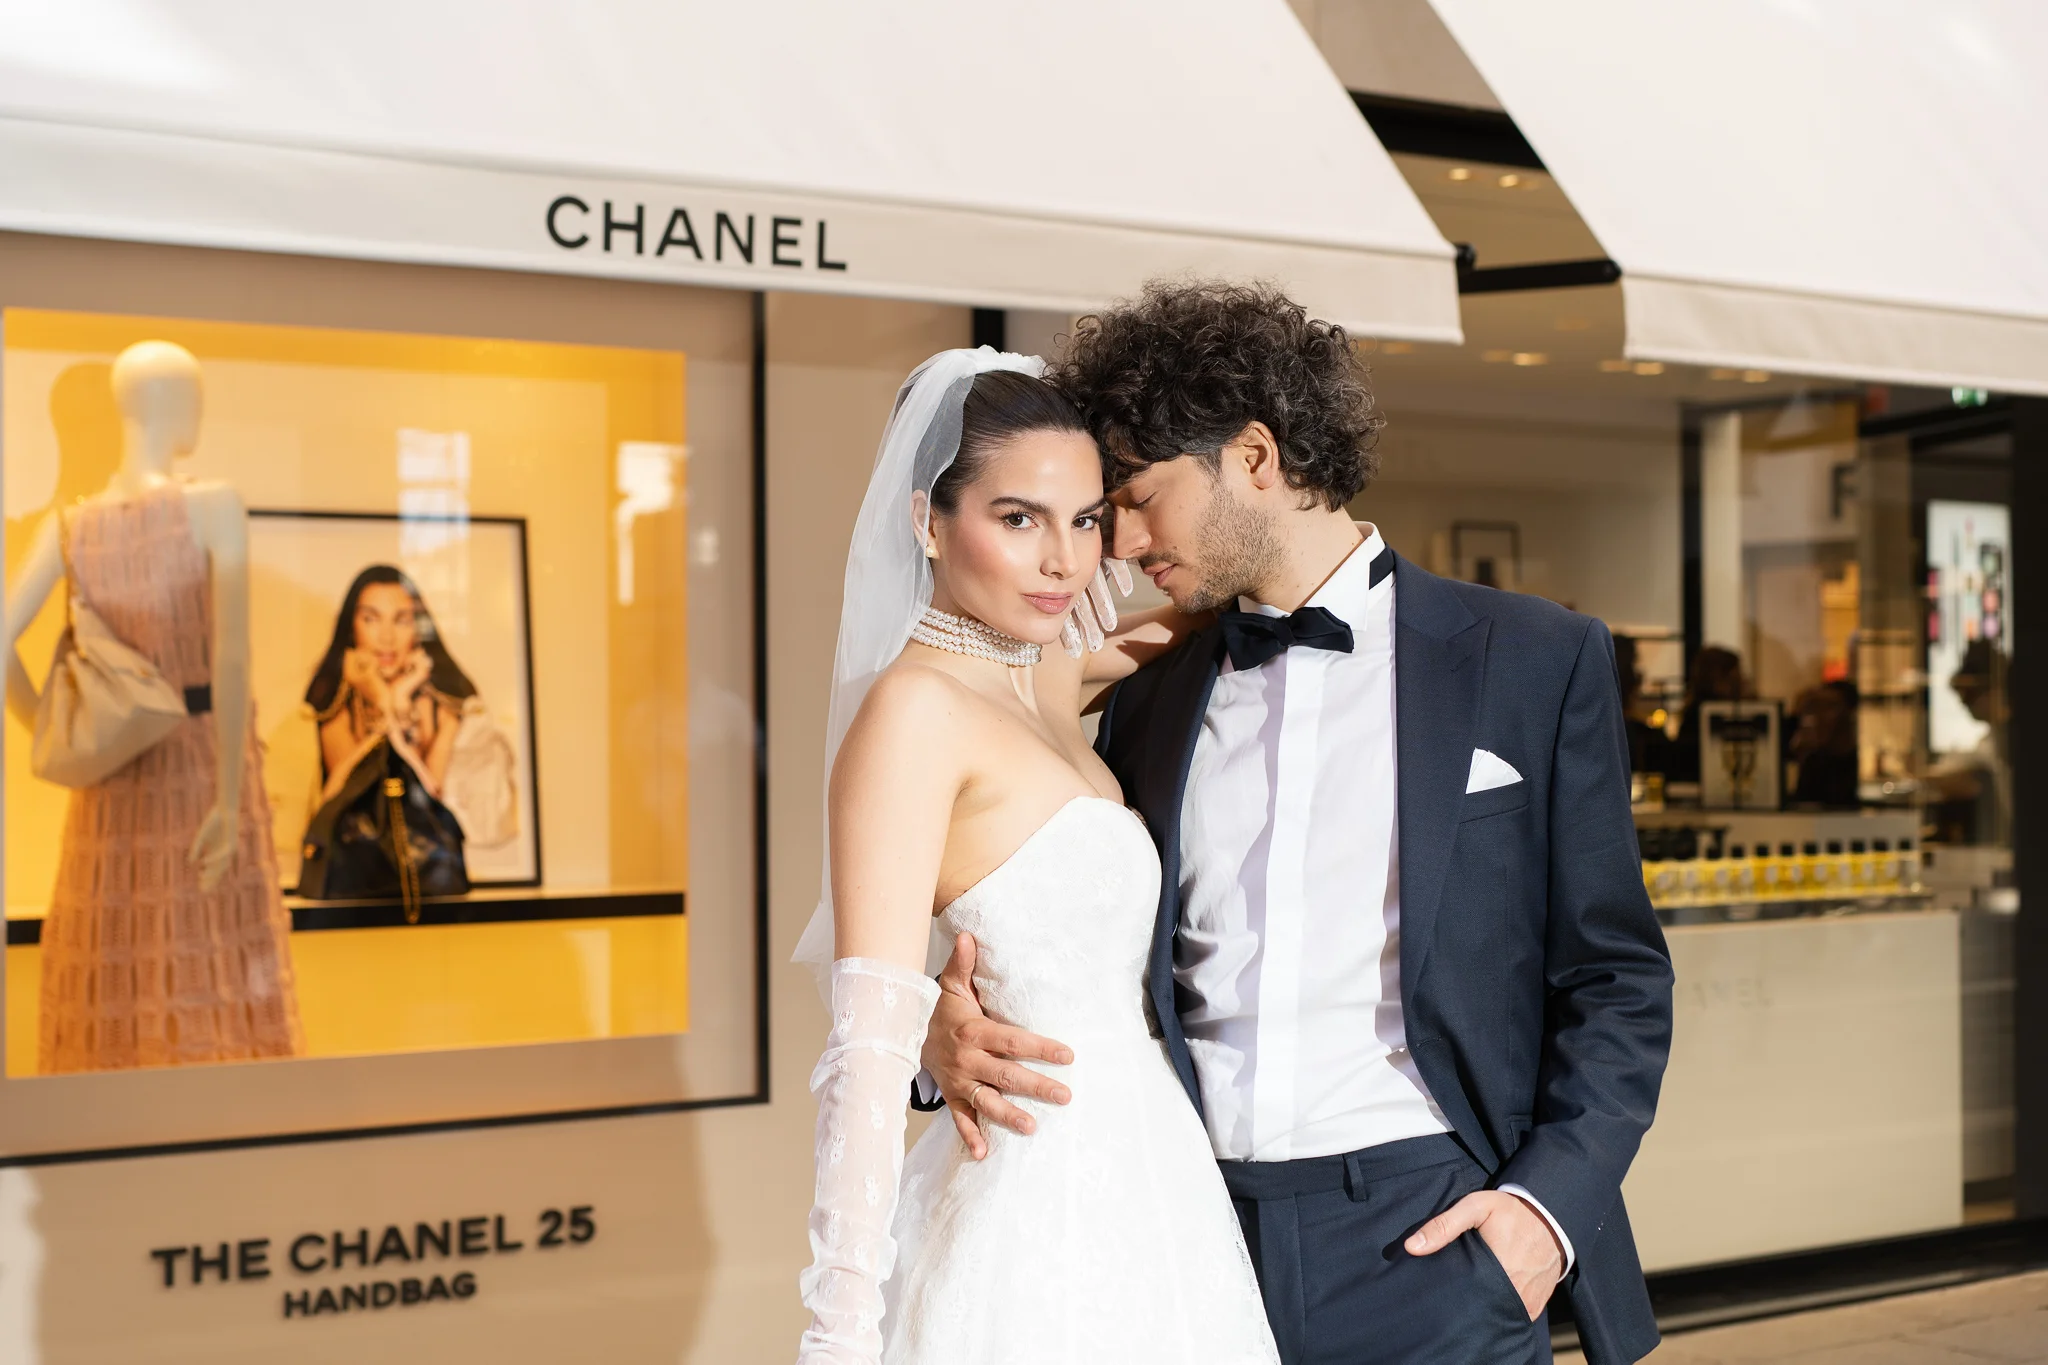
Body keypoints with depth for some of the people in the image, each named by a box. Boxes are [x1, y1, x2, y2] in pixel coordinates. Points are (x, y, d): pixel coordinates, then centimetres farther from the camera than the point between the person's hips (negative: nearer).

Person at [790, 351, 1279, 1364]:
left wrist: (1119, 660, 16)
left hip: (1140, 1186, 9)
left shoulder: (1045, 682, 8)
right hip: (1042, 1206, -9)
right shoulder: (914, 708, -15)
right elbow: (868, 1043, -22)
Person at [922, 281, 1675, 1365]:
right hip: (1197, 1243, 3)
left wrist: (1550, 1199, -10)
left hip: (1425, 1243, -3)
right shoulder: (1148, 703, 12)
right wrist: (949, 1027, -5)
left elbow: (1615, 979, 2)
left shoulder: (1536, 663, 1)